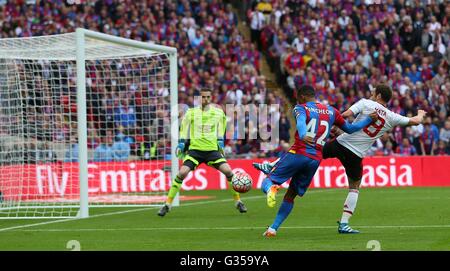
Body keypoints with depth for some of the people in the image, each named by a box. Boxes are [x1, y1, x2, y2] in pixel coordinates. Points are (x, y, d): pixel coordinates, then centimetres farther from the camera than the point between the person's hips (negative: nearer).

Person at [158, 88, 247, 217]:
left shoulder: (218, 112, 3)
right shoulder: (191, 113, 0)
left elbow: (221, 128, 20)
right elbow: (184, 129, 13)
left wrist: (220, 141, 12)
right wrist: (181, 143, 6)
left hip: (212, 149, 1)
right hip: (195, 148, -1)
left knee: (228, 171, -14)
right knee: (182, 173, -18)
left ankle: (238, 201, 4)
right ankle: (168, 204, -8)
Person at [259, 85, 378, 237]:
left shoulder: (301, 108, 2)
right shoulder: (331, 111, 18)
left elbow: (301, 122, -22)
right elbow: (349, 129, 25)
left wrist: (303, 136, -43)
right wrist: (370, 119, 35)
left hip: (298, 154, -5)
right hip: (315, 160, 5)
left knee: (267, 182, 1)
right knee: (291, 195, 17)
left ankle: (271, 189, -36)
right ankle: (273, 228, 10)